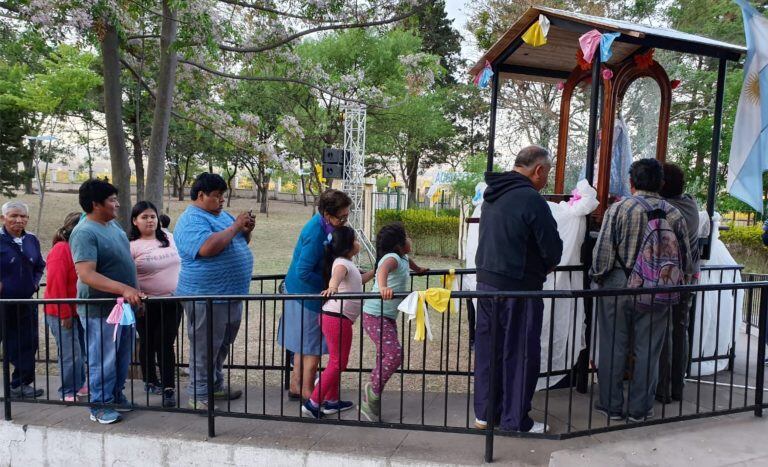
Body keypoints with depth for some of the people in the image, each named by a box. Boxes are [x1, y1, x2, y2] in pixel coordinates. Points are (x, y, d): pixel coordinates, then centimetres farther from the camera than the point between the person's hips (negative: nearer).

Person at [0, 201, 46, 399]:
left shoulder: (31, 240, 8)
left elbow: (39, 266, 20)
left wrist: (35, 282, 4)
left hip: (26, 303, 5)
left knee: (28, 343, 8)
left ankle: (21, 384, 20)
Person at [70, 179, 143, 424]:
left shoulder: (113, 224, 9)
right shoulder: (84, 233, -19)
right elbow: (86, 275, -28)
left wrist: (134, 293, 19)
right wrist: (124, 289, -34)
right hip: (100, 309, -9)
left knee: (122, 358, 18)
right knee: (103, 360, 4)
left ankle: (116, 395, 33)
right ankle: (99, 406, 18)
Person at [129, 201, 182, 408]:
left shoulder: (169, 237, 6)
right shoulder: (132, 245, -9)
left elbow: (182, 263, 17)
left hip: (172, 301, 3)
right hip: (147, 305, -2)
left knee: (166, 344, 0)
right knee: (148, 344, 13)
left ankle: (169, 388, 2)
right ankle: (150, 381, 32)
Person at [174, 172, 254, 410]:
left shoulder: (222, 214, 13)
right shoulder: (191, 220, -16)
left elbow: (239, 242, 21)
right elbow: (207, 248, -32)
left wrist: (246, 230, 0)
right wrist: (235, 226, -22)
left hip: (231, 294, 9)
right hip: (206, 298, -9)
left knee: (222, 346, 20)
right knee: (204, 348, 2)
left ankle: (216, 386, 34)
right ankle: (199, 396, 14)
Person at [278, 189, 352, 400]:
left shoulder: (324, 224, 1)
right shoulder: (316, 234, -28)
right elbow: (303, 273, -27)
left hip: (300, 292, 9)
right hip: (307, 295, -9)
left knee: (303, 344, 18)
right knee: (313, 346, 3)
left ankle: (296, 387, 31)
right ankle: (307, 392, 17)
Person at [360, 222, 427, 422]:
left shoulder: (403, 258, 12)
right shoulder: (392, 257, -17)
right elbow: (383, 268, -41)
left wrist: (418, 269, 55)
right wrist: (383, 287, -58)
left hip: (388, 317, 10)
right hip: (375, 316, -10)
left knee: (385, 357, 10)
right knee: (394, 354, -17)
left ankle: (371, 398, 19)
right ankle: (372, 394, -2)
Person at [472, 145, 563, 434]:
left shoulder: (492, 194, 9)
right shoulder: (531, 199, -17)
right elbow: (553, 249, -15)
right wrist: (544, 267, 8)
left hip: (486, 281, 8)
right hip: (518, 289, -8)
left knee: (487, 348, 15)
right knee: (520, 354, 6)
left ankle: (484, 413, 27)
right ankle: (515, 420, 17)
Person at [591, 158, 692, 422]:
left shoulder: (618, 209, -8)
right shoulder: (674, 214, 0)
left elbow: (603, 250, -11)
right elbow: (685, 258, 5)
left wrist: (598, 277, 4)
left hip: (618, 286, -2)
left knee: (613, 348, 8)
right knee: (648, 351, 12)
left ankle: (611, 406, 18)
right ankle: (640, 409, 21)